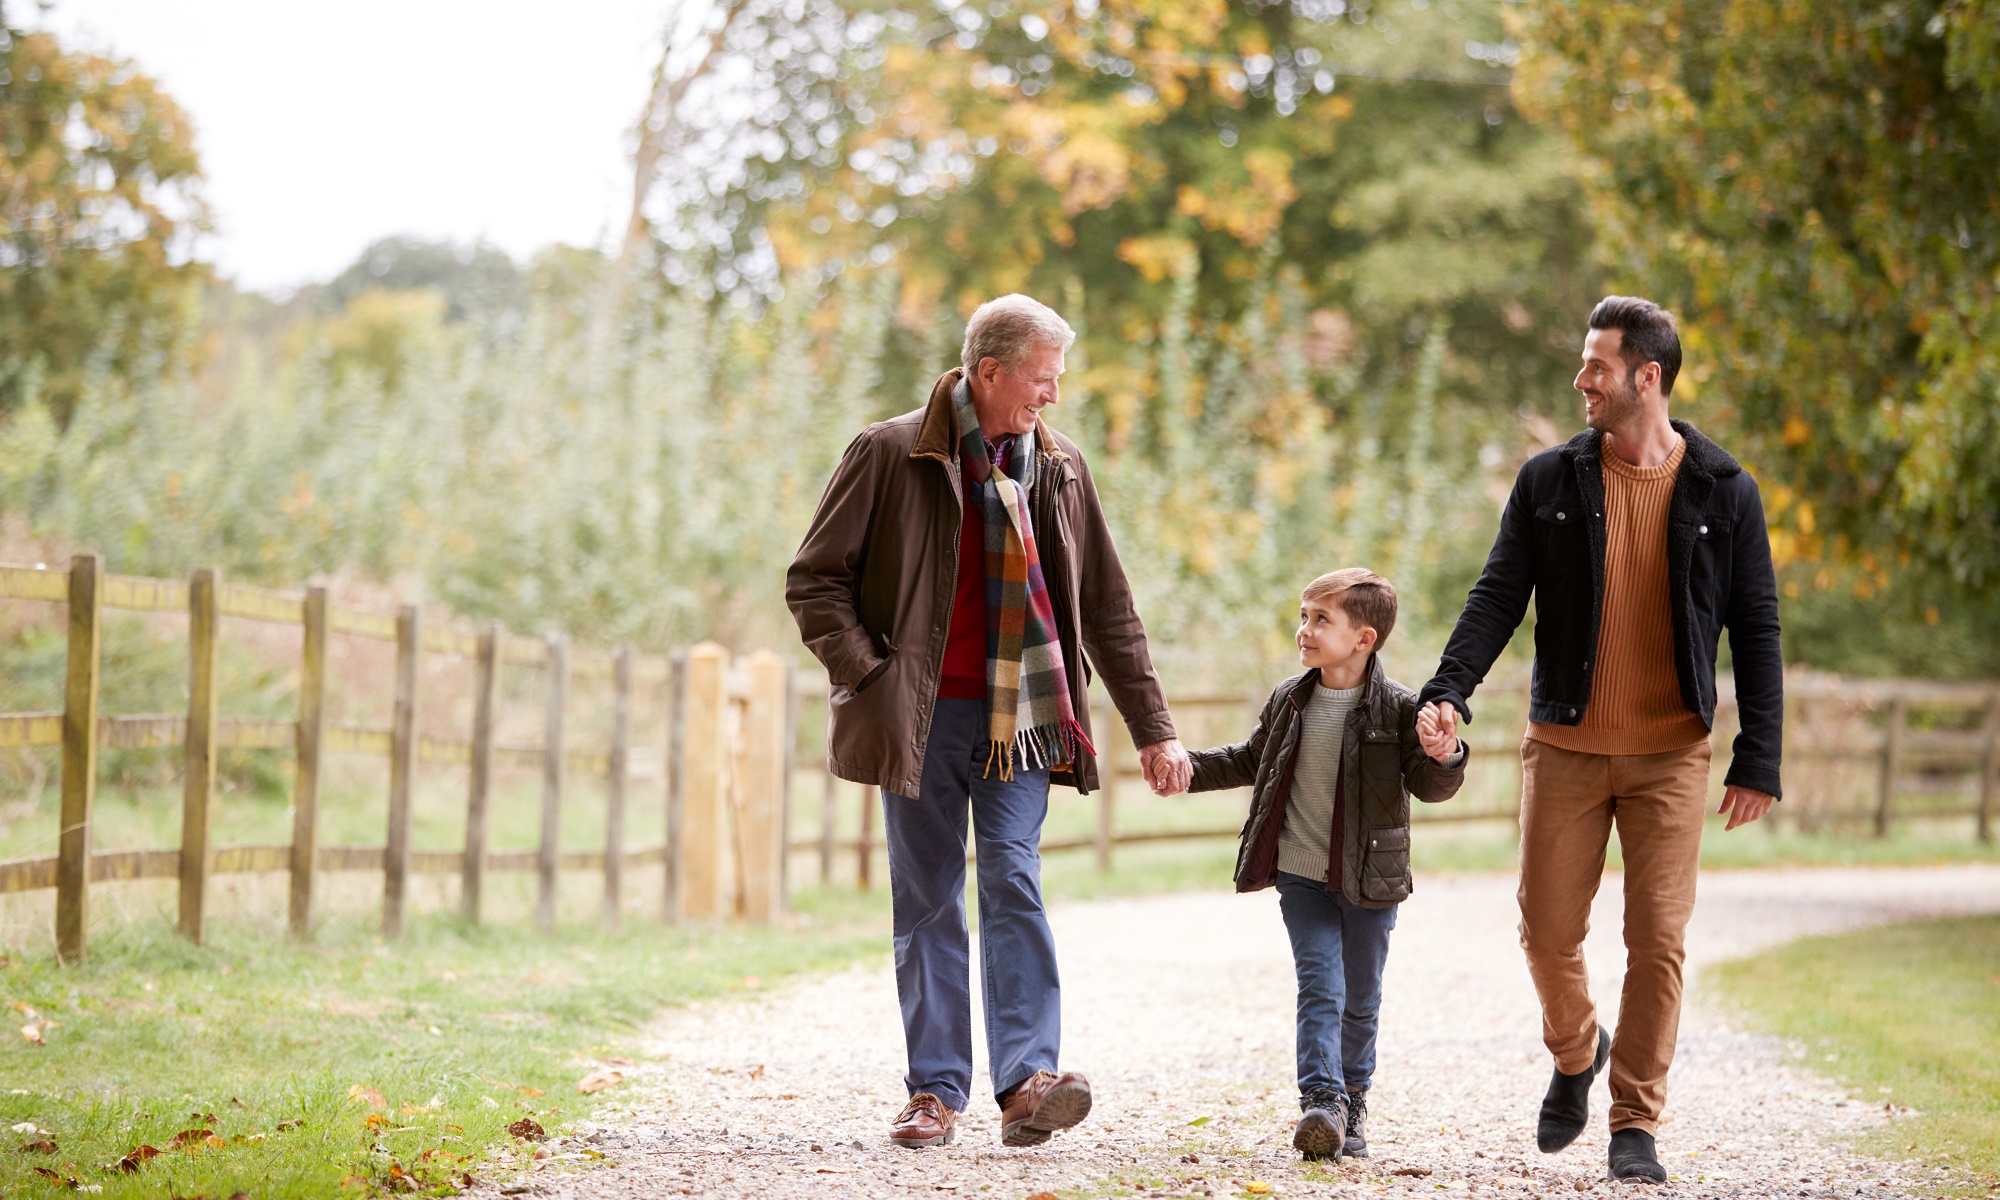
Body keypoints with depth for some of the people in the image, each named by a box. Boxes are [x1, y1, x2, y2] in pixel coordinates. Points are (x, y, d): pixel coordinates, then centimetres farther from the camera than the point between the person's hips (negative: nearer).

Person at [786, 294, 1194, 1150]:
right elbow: (816, 579, 1)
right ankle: (935, 1091, 8)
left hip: (1020, 719, 2)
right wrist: (866, 676, -10)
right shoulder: (891, 456, -2)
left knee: (1013, 880, -12)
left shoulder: (1057, 469, 9)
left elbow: (1106, 608, 14)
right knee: (928, 901, 2)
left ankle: (1026, 1080, -19)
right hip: (922, 717, -2)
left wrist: (1152, 728, 11)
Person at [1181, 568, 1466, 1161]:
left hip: (1369, 879, -2)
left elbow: (1429, 786, -10)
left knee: (1360, 998, 10)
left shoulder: (1398, 709, -10)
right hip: (1302, 874, 2)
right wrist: (1190, 767, 12)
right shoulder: (1288, 701, 2)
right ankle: (1321, 1099, -18)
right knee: (1319, 984, -11)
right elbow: (1250, 760, 19)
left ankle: (1352, 1101, 26)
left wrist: (1442, 759, -30)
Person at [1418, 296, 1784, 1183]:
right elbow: (1499, 595, 2)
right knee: (1548, 932, 3)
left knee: (1657, 941, -4)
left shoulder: (1723, 493, 1)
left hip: (1671, 754, -1)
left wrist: (1758, 761, -4)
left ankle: (1636, 1126, 6)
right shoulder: (1549, 481, 4)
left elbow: (1756, 631, 2)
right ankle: (1575, 1056, 32)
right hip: (1564, 747, 1)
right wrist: (1448, 691, -14)